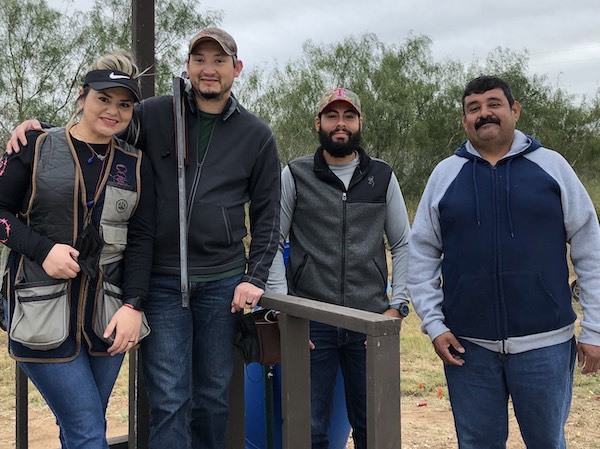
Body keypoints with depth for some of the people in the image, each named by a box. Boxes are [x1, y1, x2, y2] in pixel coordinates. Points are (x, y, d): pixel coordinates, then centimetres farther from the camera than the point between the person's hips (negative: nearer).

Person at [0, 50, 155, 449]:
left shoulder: (135, 165, 8)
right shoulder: (36, 146, 0)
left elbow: (141, 240, 5)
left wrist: (133, 305, -6)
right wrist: (42, 249, -14)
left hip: (107, 315, 3)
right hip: (43, 313, -3)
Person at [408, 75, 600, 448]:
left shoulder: (551, 165, 1)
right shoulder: (445, 174, 4)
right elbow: (422, 255, 6)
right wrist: (434, 325, -1)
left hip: (545, 343, -1)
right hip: (467, 346, 1)